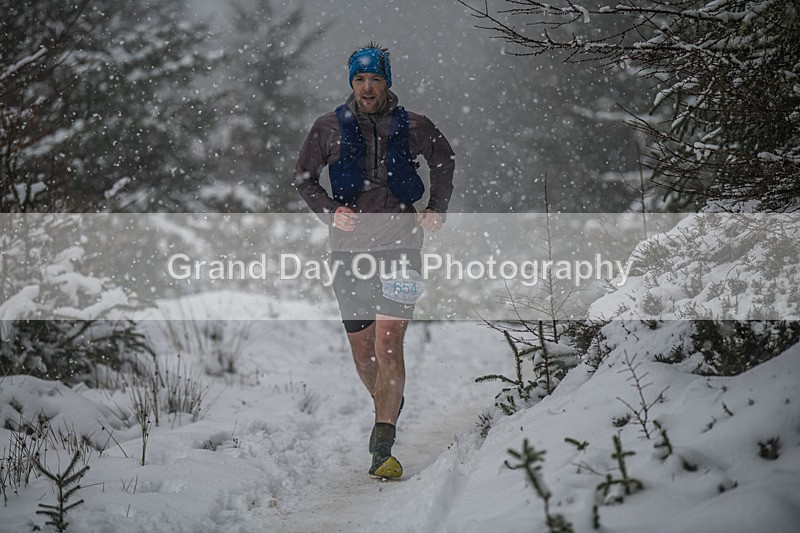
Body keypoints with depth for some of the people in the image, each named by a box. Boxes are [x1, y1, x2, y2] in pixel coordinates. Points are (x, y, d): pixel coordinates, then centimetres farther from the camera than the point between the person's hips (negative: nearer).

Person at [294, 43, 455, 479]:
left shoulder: (412, 127, 2)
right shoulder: (329, 128, 2)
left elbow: (444, 160, 22)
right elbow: (303, 177, 12)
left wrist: (436, 208, 11)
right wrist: (330, 211, -5)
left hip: (399, 246, -2)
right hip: (349, 248, 2)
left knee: (389, 345, -15)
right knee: (362, 350, 9)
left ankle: (382, 447, -18)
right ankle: (387, 405, 38)